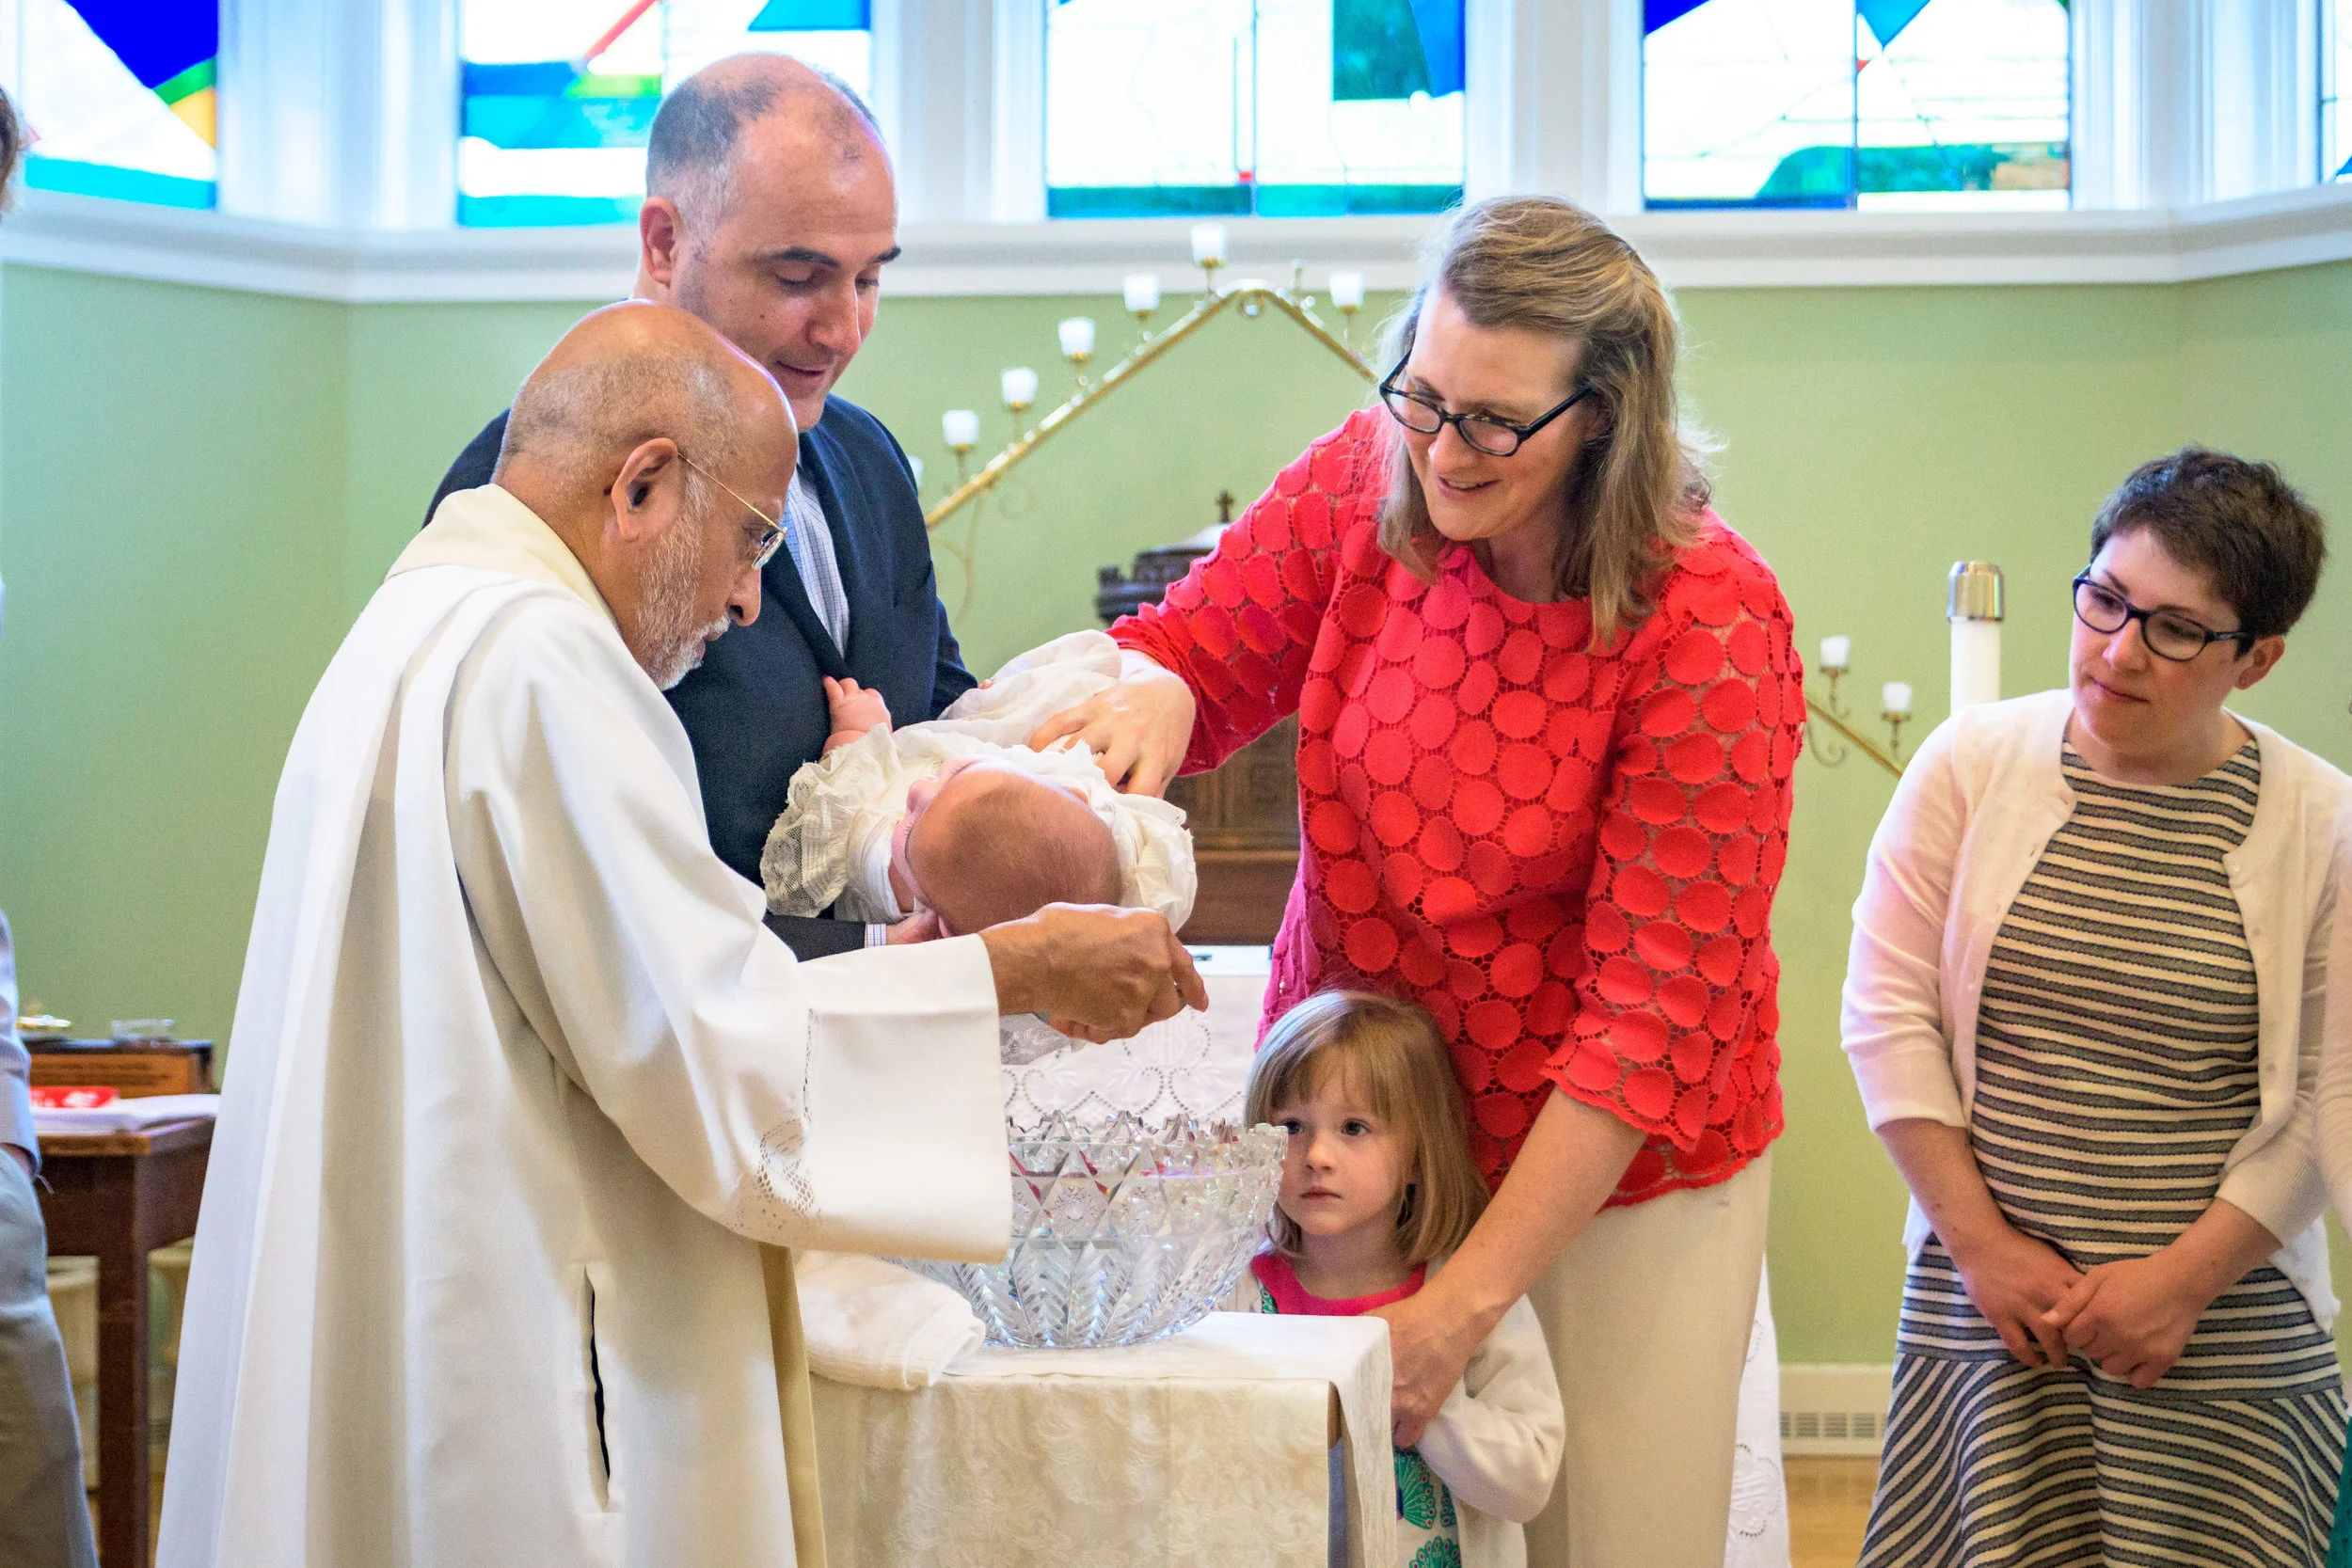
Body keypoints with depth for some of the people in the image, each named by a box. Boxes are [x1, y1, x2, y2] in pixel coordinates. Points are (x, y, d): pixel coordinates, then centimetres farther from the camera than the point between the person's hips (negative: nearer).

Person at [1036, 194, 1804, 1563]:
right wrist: (1156, 696, -23)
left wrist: (1468, 1302, -23)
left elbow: (1657, 1013, -21)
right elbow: (1205, 644, 5)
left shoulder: (1713, 628, -20)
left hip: (1613, 1166, -3)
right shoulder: (1367, 481, -8)